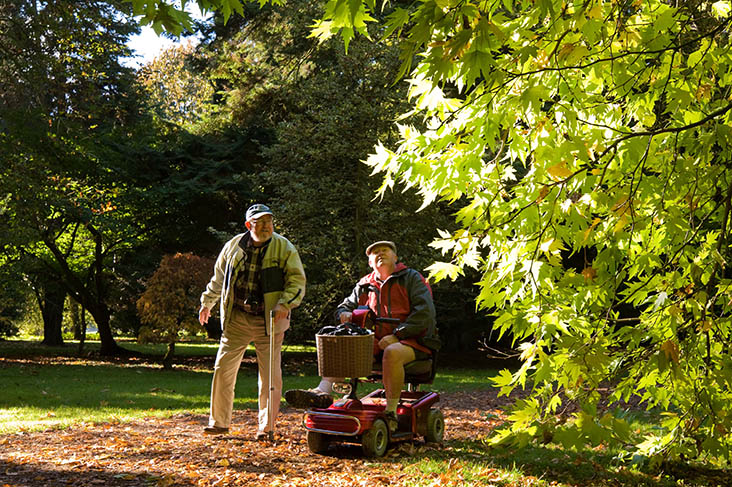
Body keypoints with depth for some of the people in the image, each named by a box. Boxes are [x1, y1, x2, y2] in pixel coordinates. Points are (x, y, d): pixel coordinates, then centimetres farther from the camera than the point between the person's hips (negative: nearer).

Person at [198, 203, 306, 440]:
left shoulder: (284, 248, -2)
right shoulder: (233, 246, 7)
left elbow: (297, 280, -4)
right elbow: (219, 277, 21)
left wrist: (285, 304, -19)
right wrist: (207, 302, 26)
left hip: (268, 321, -2)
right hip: (236, 319, 2)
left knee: (270, 375, 0)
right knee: (223, 369, 3)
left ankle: (266, 427, 13)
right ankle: (219, 422, 17)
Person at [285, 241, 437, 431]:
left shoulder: (411, 278, 1)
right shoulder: (365, 286, 17)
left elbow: (425, 312, -10)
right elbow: (346, 306, 21)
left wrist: (396, 335, -19)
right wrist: (344, 313, -7)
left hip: (412, 340, -6)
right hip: (376, 342, 6)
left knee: (392, 352, -38)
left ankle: (391, 412, -31)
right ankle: (323, 391, -32)